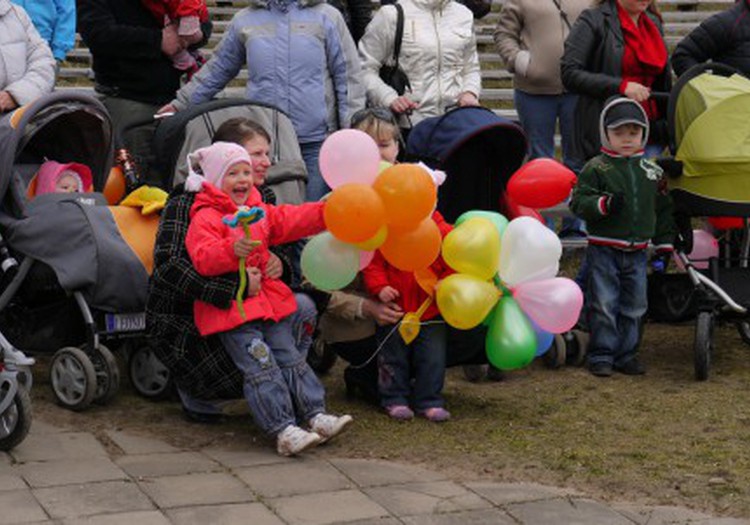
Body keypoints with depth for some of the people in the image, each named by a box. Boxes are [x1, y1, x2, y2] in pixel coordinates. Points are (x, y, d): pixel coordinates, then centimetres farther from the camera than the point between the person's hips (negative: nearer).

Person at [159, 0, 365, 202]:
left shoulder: (327, 17, 4)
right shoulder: (244, 21, 10)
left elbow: (348, 77, 3)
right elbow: (217, 70, 21)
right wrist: (180, 104, 21)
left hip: (315, 142, -2)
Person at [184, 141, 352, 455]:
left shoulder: (259, 212, 17)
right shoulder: (205, 218, -8)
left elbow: (291, 221, 9)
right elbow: (202, 258, -21)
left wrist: (324, 212, -7)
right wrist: (232, 251, -39)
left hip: (267, 298, 7)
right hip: (231, 308, -7)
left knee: (289, 358, 6)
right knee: (261, 368, -14)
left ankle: (316, 415, 8)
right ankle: (284, 431, -19)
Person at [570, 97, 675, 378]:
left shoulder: (652, 171, 9)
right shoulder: (596, 168, -5)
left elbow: (663, 209, 16)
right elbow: (579, 202, -10)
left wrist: (665, 245, 14)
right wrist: (604, 204, -26)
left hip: (637, 251, 4)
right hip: (604, 250, -4)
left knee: (634, 306, 8)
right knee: (604, 305, -3)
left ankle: (627, 354, 19)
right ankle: (601, 355, 7)